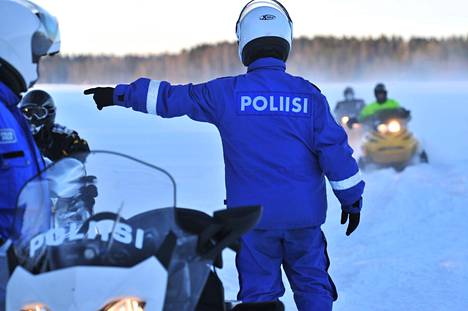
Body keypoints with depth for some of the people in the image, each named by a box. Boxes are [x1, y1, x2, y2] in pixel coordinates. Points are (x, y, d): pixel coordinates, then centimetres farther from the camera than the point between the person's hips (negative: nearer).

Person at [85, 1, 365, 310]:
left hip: (253, 215, -1)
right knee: (312, 284, 15)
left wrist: (119, 94, 15)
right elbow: (335, 149, -4)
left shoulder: (226, 93, -5)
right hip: (304, 214, 1)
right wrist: (352, 200, 7)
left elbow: (169, 98, 2)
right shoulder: (308, 94, -3)